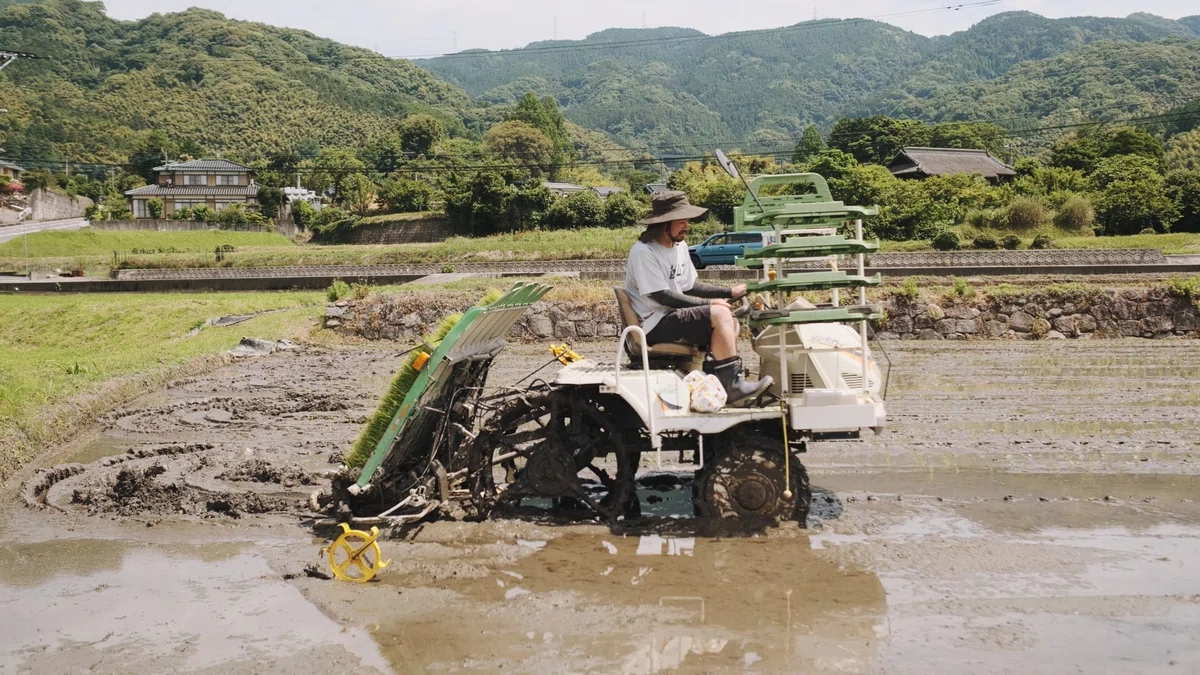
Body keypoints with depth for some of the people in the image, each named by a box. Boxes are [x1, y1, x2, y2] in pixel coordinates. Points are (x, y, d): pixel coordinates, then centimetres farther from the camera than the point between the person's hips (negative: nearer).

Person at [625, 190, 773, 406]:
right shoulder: (643, 253, -17)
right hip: (654, 326, -10)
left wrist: (730, 292, 7)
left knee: (731, 323, 6)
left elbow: (690, 286, 18)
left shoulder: (680, 247, 12)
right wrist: (709, 304, -18)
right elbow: (663, 297, -20)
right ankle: (732, 387, -18)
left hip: (673, 316, 10)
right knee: (719, 315, -21)